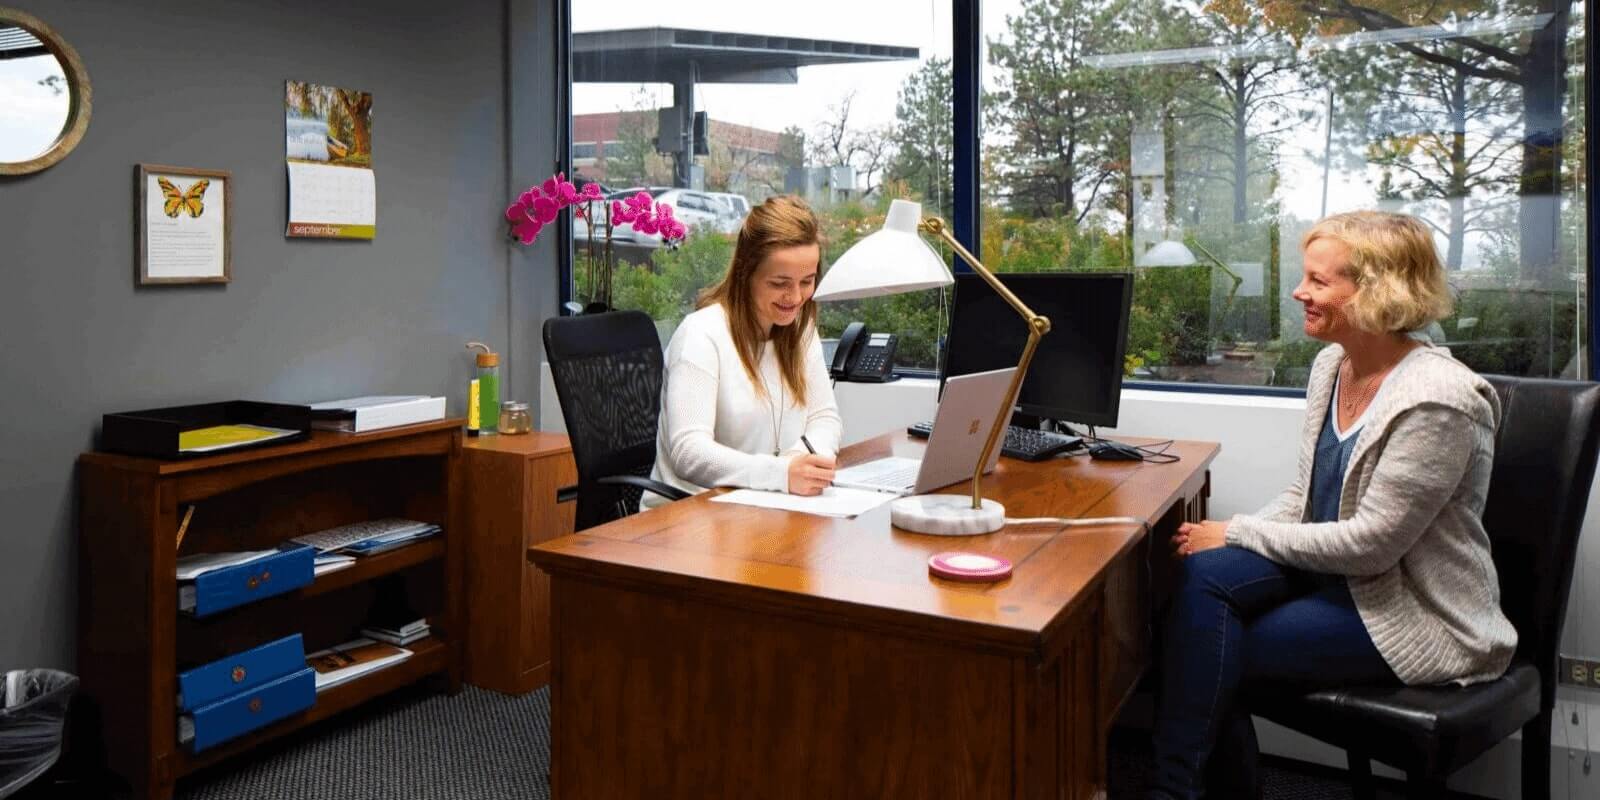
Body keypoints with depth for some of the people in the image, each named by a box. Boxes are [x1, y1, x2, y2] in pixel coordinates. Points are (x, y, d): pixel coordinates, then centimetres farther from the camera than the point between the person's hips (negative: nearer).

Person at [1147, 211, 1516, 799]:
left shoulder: (1435, 399, -23)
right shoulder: (1332, 364, 3)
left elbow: (1370, 543, -23)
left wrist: (1239, 534, -16)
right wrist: (1225, 540, -8)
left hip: (1418, 616, -7)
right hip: (1338, 571, 7)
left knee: (1215, 650, -18)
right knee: (1207, 574, -18)